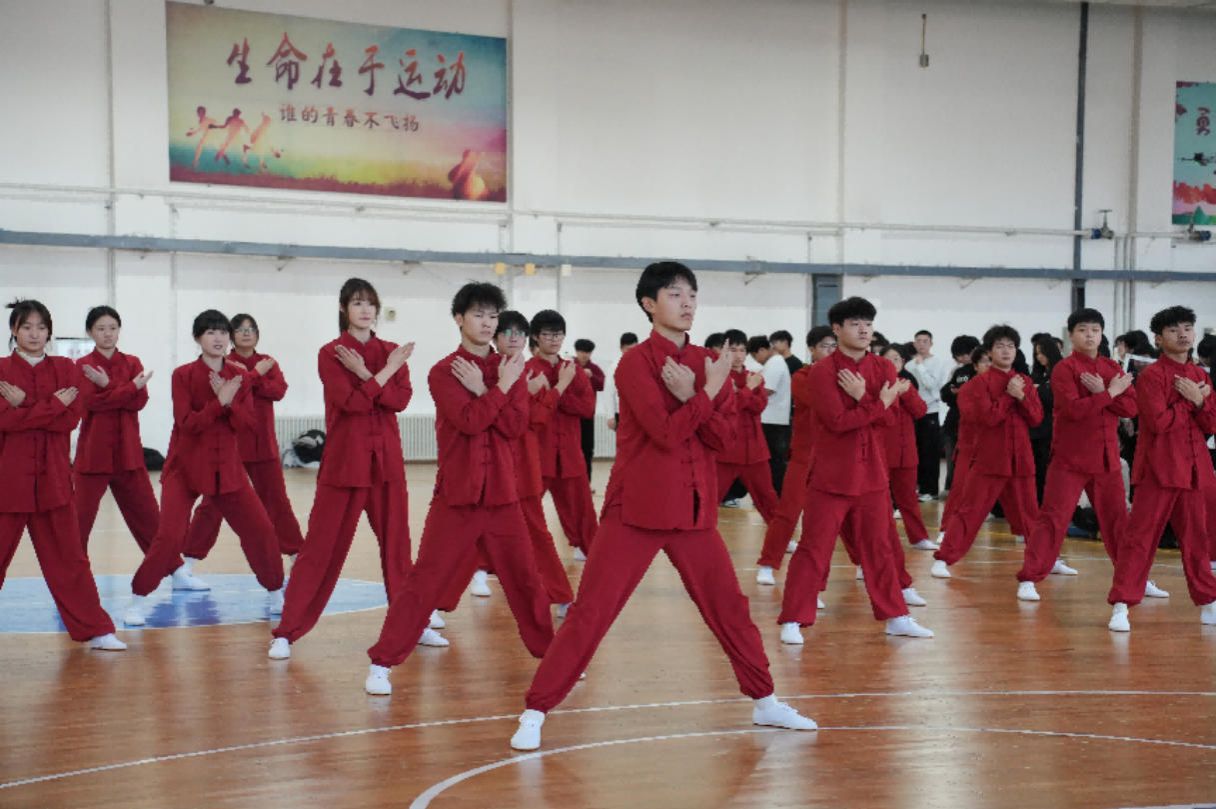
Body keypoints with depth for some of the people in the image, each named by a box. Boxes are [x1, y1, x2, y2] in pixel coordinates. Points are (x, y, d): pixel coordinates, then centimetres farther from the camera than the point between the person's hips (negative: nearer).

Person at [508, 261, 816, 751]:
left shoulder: (707, 364, 8)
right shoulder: (636, 361, -10)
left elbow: (720, 438, 0)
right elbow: (667, 433, -21)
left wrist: (691, 396, -13)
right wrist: (708, 393, -15)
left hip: (694, 510, 6)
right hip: (636, 508, -6)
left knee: (729, 606, 14)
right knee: (591, 611, -5)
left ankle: (765, 703, 30)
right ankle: (535, 712, 3)